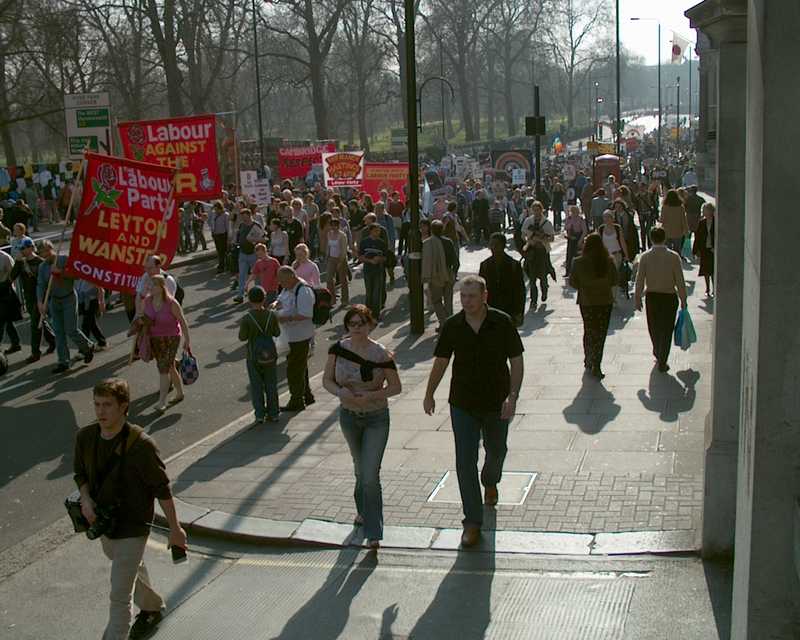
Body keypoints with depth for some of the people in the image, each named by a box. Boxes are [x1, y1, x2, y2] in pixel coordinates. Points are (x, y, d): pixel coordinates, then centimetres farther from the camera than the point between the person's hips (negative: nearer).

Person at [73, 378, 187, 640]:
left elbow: (162, 489, -16)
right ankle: (152, 608, 57)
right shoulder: (85, 437, -8)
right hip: (103, 521, 7)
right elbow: (80, 473, 10)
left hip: (132, 527, -7)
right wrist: (86, 500, -10)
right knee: (133, 570, 31)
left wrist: (175, 529, -10)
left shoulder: (140, 444, -24)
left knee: (119, 596, -7)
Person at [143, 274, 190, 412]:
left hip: (171, 338, -5)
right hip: (154, 338, 5)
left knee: (164, 369, -12)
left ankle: (162, 402, -8)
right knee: (169, 367, 17)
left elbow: (182, 322, -11)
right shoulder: (147, 301, -4)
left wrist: (187, 341, -8)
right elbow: (145, 319, 11)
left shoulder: (171, 303, -19)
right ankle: (180, 392, 35)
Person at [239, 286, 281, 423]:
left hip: (254, 357, -2)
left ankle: (260, 414, 10)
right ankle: (273, 413, 18)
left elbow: (242, 337, -10)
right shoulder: (271, 315, -10)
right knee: (271, 385, 13)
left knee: (256, 386, 10)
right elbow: (277, 333, -1)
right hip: (270, 354, 2)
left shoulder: (247, 319, -17)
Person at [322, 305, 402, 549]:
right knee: (360, 468, 22)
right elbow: (327, 380, -1)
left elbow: (396, 387, -9)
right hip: (348, 416, 4)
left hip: (377, 418, -4)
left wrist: (372, 395, -25)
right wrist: (340, 392, -21)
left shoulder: (381, 354, -16)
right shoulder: (338, 349, -8)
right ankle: (364, 510, 47)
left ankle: (373, 533, -4)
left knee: (371, 475, -10)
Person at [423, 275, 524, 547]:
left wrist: (512, 397, -16)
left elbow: (516, 362, -8)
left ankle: (490, 482, 56)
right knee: (465, 461, -5)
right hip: (463, 404, 0)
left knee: (496, 451, 22)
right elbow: (441, 361, 4)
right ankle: (472, 522, 2)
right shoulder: (452, 326, -8)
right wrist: (429, 394, 3)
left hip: (496, 403, 0)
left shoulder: (502, 323, -13)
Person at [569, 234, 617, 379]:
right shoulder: (609, 261, -10)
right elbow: (614, 281, -1)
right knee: (600, 333, 6)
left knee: (589, 331, 18)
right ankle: (595, 366, 1)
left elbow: (573, 282, -6)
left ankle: (589, 361, 25)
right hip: (605, 300, 0)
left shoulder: (579, 262, -12)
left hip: (586, 301, 0)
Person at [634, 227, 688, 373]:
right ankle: (662, 362, 8)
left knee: (654, 328, 21)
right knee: (666, 329, 8)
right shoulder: (673, 256, -11)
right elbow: (680, 280, -8)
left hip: (651, 296, 2)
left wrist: (637, 298, 6)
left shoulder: (645, 256, -9)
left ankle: (658, 354, 41)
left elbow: (640, 280, -5)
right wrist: (683, 299, 3)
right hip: (669, 296, -2)